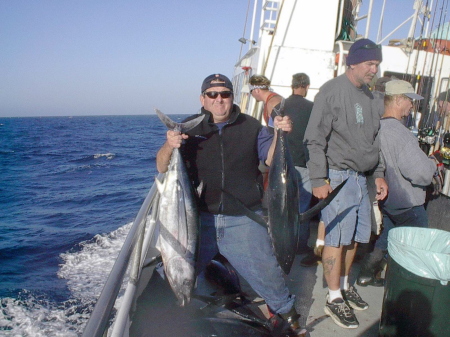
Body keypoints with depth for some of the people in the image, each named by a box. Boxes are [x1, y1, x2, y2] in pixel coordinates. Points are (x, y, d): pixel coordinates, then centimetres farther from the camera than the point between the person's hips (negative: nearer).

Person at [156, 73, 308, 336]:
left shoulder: (251, 127, 5)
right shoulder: (191, 128, 4)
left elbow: (271, 160, -2)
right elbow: (162, 168, -3)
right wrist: (169, 146, -24)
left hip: (244, 220, 0)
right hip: (198, 219, 1)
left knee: (266, 273, 3)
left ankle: (287, 314, 32)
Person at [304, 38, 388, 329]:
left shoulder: (368, 96, 15)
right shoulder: (332, 91, -9)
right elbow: (316, 139, -13)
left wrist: (379, 174, 15)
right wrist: (319, 180, -17)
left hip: (361, 179, 8)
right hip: (338, 177, -8)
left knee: (355, 237, 15)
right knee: (337, 239, -2)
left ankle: (344, 285, 33)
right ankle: (334, 299, 11)